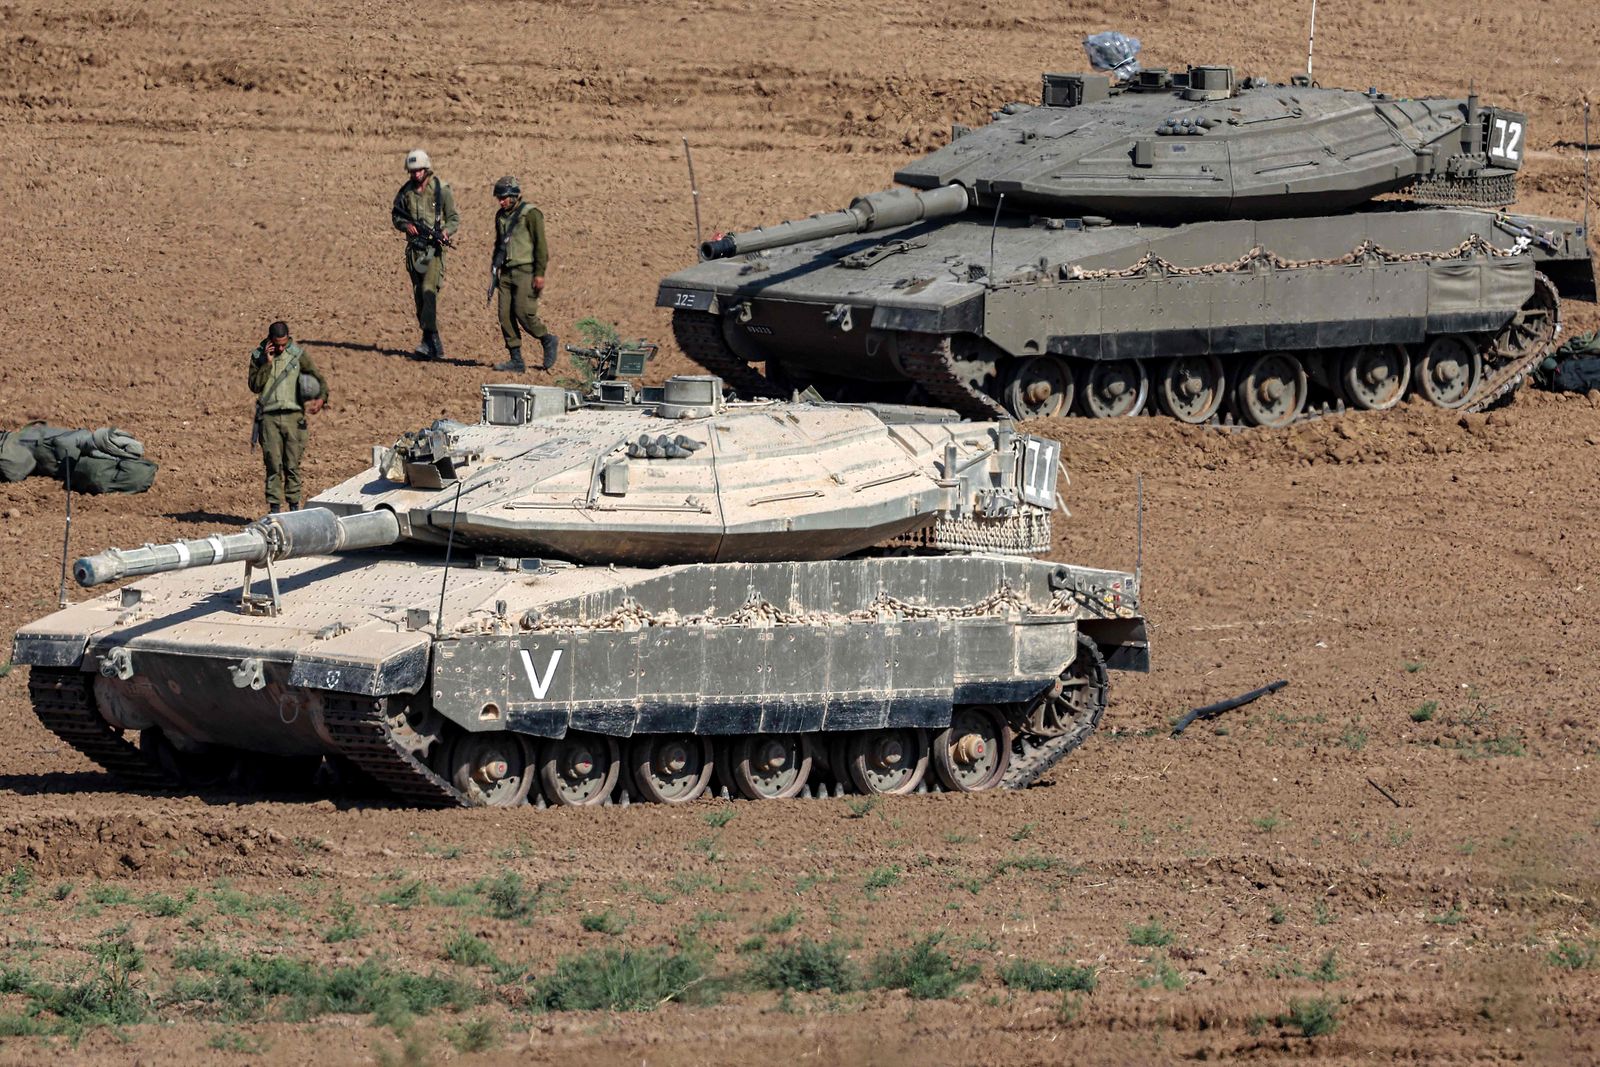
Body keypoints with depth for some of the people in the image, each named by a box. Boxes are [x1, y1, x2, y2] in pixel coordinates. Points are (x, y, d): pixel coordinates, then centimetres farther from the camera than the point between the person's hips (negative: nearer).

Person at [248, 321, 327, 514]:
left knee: (292, 465, 2)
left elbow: (318, 377, 2)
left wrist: (321, 398, -18)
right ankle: (275, 508, 0)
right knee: (273, 465, -4)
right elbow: (255, 386, -4)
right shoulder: (258, 356, 5)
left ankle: (294, 505, 11)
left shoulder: (298, 354, 3)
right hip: (269, 416, 0)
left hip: (293, 416, 0)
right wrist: (267, 363, -13)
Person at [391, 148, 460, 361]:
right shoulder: (406, 191, 7)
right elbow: (396, 215, 16)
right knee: (418, 293, 6)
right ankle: (433, 343, 12)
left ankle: (430, 339, -24)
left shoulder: (441, 190, -4)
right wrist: (405, 225, -6)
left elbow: (454, 218, 2)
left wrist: (446, 231, -18)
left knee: (429, 289, -19)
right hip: (414, 245, 5)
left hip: (434, 247, -5)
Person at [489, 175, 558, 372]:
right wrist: (495, 264, 14)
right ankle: (516, 360, 3)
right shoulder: (501, 216, 15)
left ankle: (547, 341, 10)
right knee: (505, 316, -1)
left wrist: (540, 274, -16)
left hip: (526, 272, -7)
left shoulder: (531, 214, -8)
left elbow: (541, 245, -11)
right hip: (507, 273, 7)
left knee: (523, 313, -15)